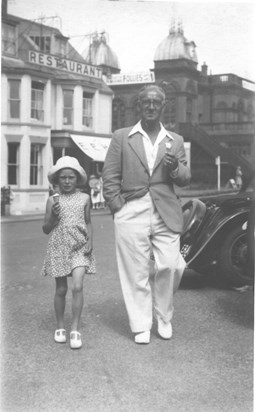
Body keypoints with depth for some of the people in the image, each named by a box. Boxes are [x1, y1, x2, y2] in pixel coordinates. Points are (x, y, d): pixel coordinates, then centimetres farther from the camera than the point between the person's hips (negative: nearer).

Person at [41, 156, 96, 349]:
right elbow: (46, 229, 3)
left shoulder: (84, 198, 2)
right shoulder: (53, 200, 1)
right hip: (59, 248, 1)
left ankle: (75, 329, -5)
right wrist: (53, 215, -16)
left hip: (80, 248, 0)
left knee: (77, 287, -13)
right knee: (61, 289, 9)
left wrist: (90, 241, -2)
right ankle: (60, 327, 25)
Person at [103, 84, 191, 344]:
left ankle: (164, 317, 21)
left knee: (170, 266, -4)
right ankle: (141, 326, 15)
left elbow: (185, 179, 14)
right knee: (136, 272, 1)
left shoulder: (175, 141, 14)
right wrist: (118, 207, -4)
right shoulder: (121, 137, 8)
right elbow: (110, 176, 6)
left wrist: (175, 168, -8)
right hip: (132, 214, -1)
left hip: (166, 214, 2)